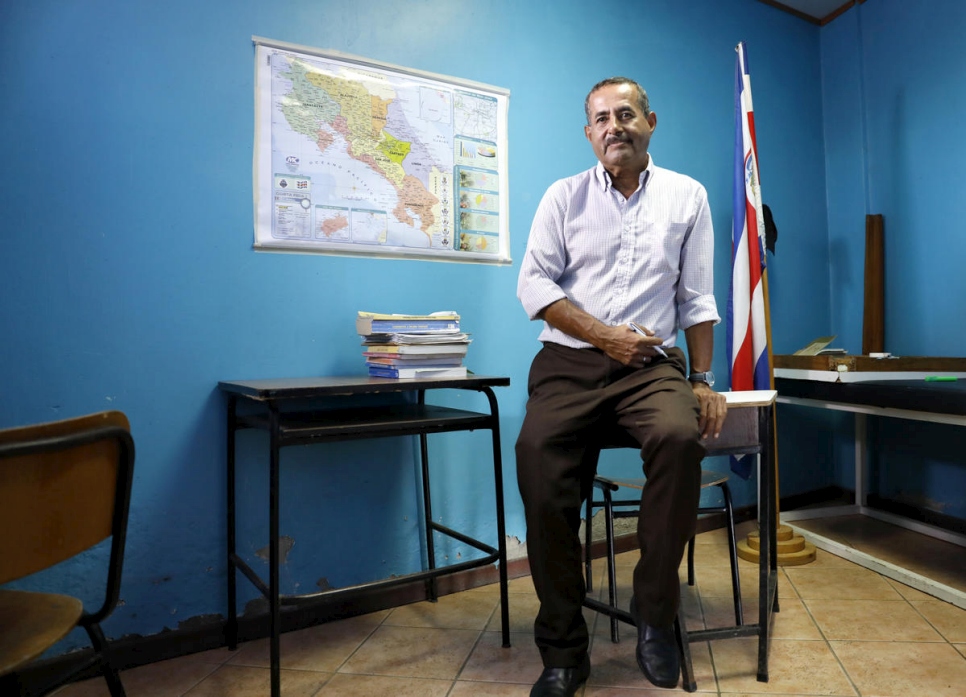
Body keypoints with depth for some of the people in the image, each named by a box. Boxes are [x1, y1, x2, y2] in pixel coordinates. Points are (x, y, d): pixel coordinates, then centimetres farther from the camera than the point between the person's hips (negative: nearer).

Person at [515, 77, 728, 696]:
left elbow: (699, 297, 9)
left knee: (681, 437, -33)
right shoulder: (565, 195, 10)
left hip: (651, 364, 0)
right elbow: (534, 282, 1)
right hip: (569, 361, 0)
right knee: (538, 454, -28)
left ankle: (655, 617, -10)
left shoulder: (687, 196, 12)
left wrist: (703, 381, 2)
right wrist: (603, 334, -9)